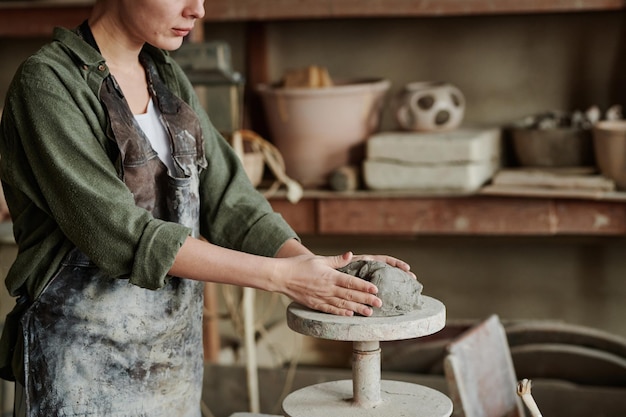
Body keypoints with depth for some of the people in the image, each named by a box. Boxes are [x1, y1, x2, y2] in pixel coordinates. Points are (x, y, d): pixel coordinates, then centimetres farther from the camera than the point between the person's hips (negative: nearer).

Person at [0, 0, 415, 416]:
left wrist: (320, 269, -14)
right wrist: (279, 276, -23)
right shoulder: (49, 81, -15)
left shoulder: (168, 78, 7)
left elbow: (226, 200, 1)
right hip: (85, 362, -6)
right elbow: (118, 234, -22)